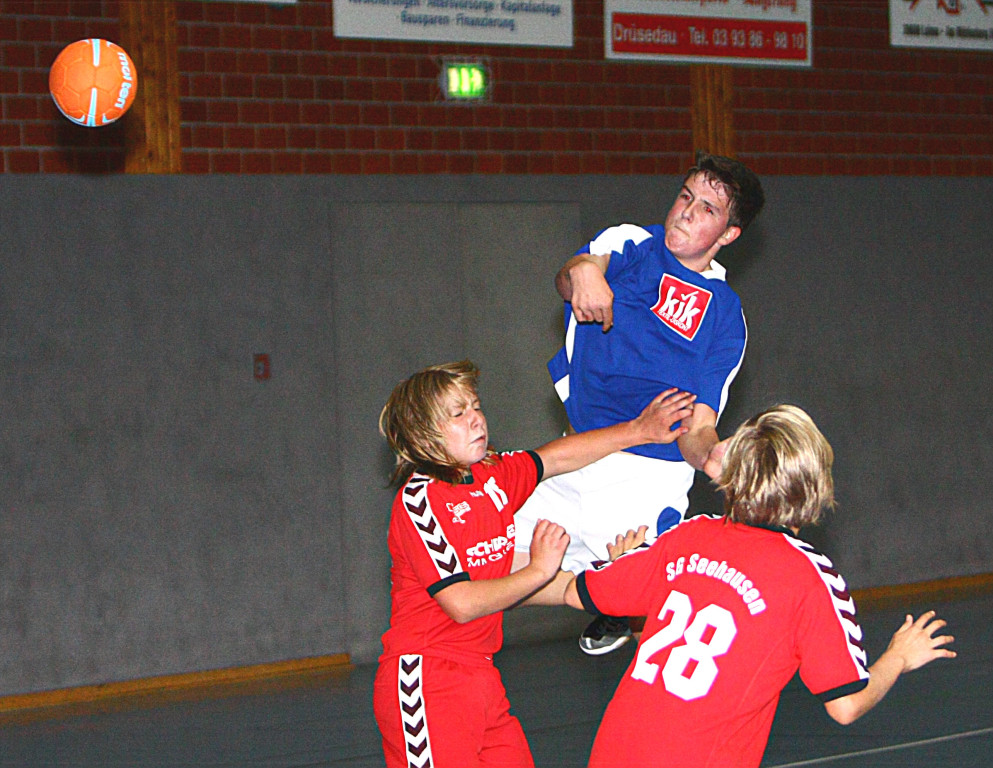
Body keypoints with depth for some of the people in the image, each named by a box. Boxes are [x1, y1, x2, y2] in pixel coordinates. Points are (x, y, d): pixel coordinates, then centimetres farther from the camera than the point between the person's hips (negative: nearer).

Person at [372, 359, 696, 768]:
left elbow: (557, 457, 24)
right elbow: (462, 603, -19)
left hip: (480, 674, 7)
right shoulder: (418, 500, -14)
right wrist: (539, 570, -9)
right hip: (425, 682, -7)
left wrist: (637, 430, 27)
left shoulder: (493, 476, 6)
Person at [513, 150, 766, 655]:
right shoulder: (632, 243, 8)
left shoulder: (724, 315, 6)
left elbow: (697, 429, 1)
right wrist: (583, 273, -39)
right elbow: (567, 277, -15)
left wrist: (709, 455, -23)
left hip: (647, 478, -3)